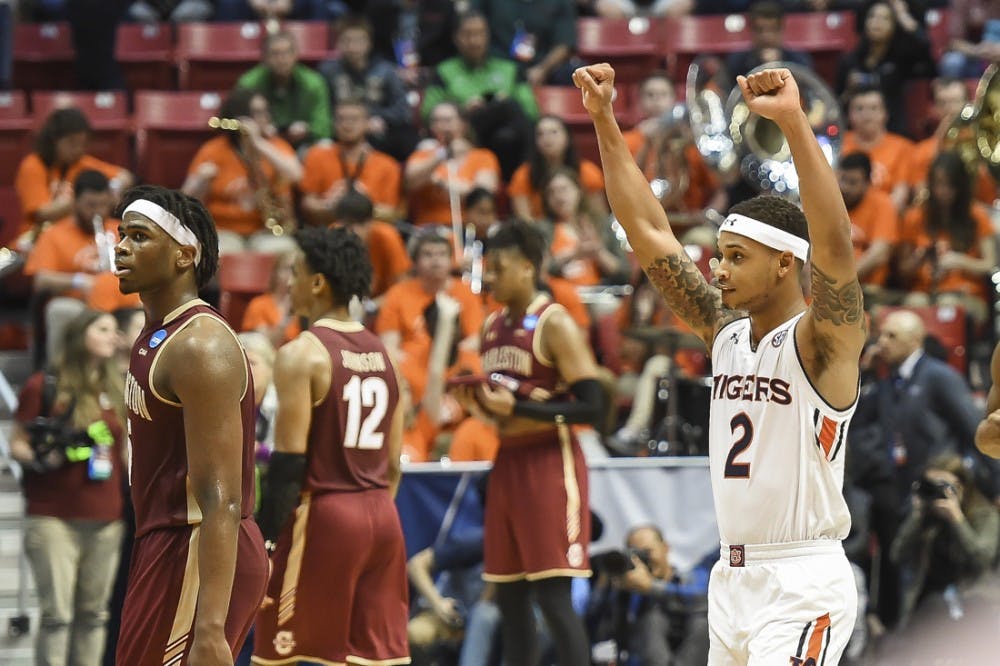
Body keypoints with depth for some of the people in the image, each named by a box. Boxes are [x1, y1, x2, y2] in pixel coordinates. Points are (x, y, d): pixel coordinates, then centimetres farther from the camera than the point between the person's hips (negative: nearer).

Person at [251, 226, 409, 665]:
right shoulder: (381, 353, 11)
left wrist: (264, 545, -13)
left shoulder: (302, 354, -10)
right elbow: (393, 462, 14)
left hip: (323, 514, -7)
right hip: (381, 515, 7)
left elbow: (289, 463, -15)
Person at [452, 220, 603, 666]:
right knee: (509, 596, 9)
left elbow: (592, 407, -17)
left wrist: (518, 408, -21)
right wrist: (478, 402, 2)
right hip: (508, 463, 8)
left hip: (551, 463, -8)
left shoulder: (555, 324, -11)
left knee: (553, 596, -11)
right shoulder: (493, 327, 13)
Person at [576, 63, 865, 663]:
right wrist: (603, 120, 5)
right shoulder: (725, 330, 10)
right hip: (733, 582, 8)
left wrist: (794, 122, -37)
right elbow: (650, 231, 10)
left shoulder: (821, 340, -9)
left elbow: (835, 244, -27)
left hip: (803, 585, -8)